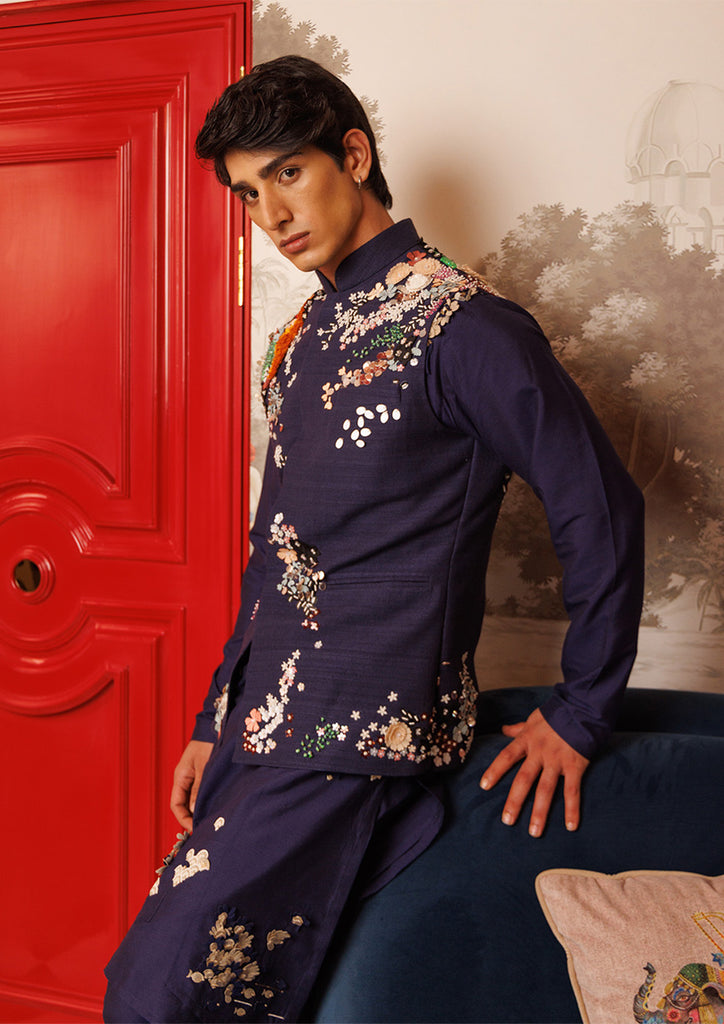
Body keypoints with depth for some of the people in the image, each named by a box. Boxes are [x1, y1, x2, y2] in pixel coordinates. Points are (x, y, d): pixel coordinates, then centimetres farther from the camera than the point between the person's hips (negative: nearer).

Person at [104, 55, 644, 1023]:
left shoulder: (462, 326, -10)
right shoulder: (304, 337, 15)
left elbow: (603, 510, -9)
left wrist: (579, 715, -3)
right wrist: (216, 721, 19)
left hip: (362, 734, -8)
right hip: (263, 720, 8)